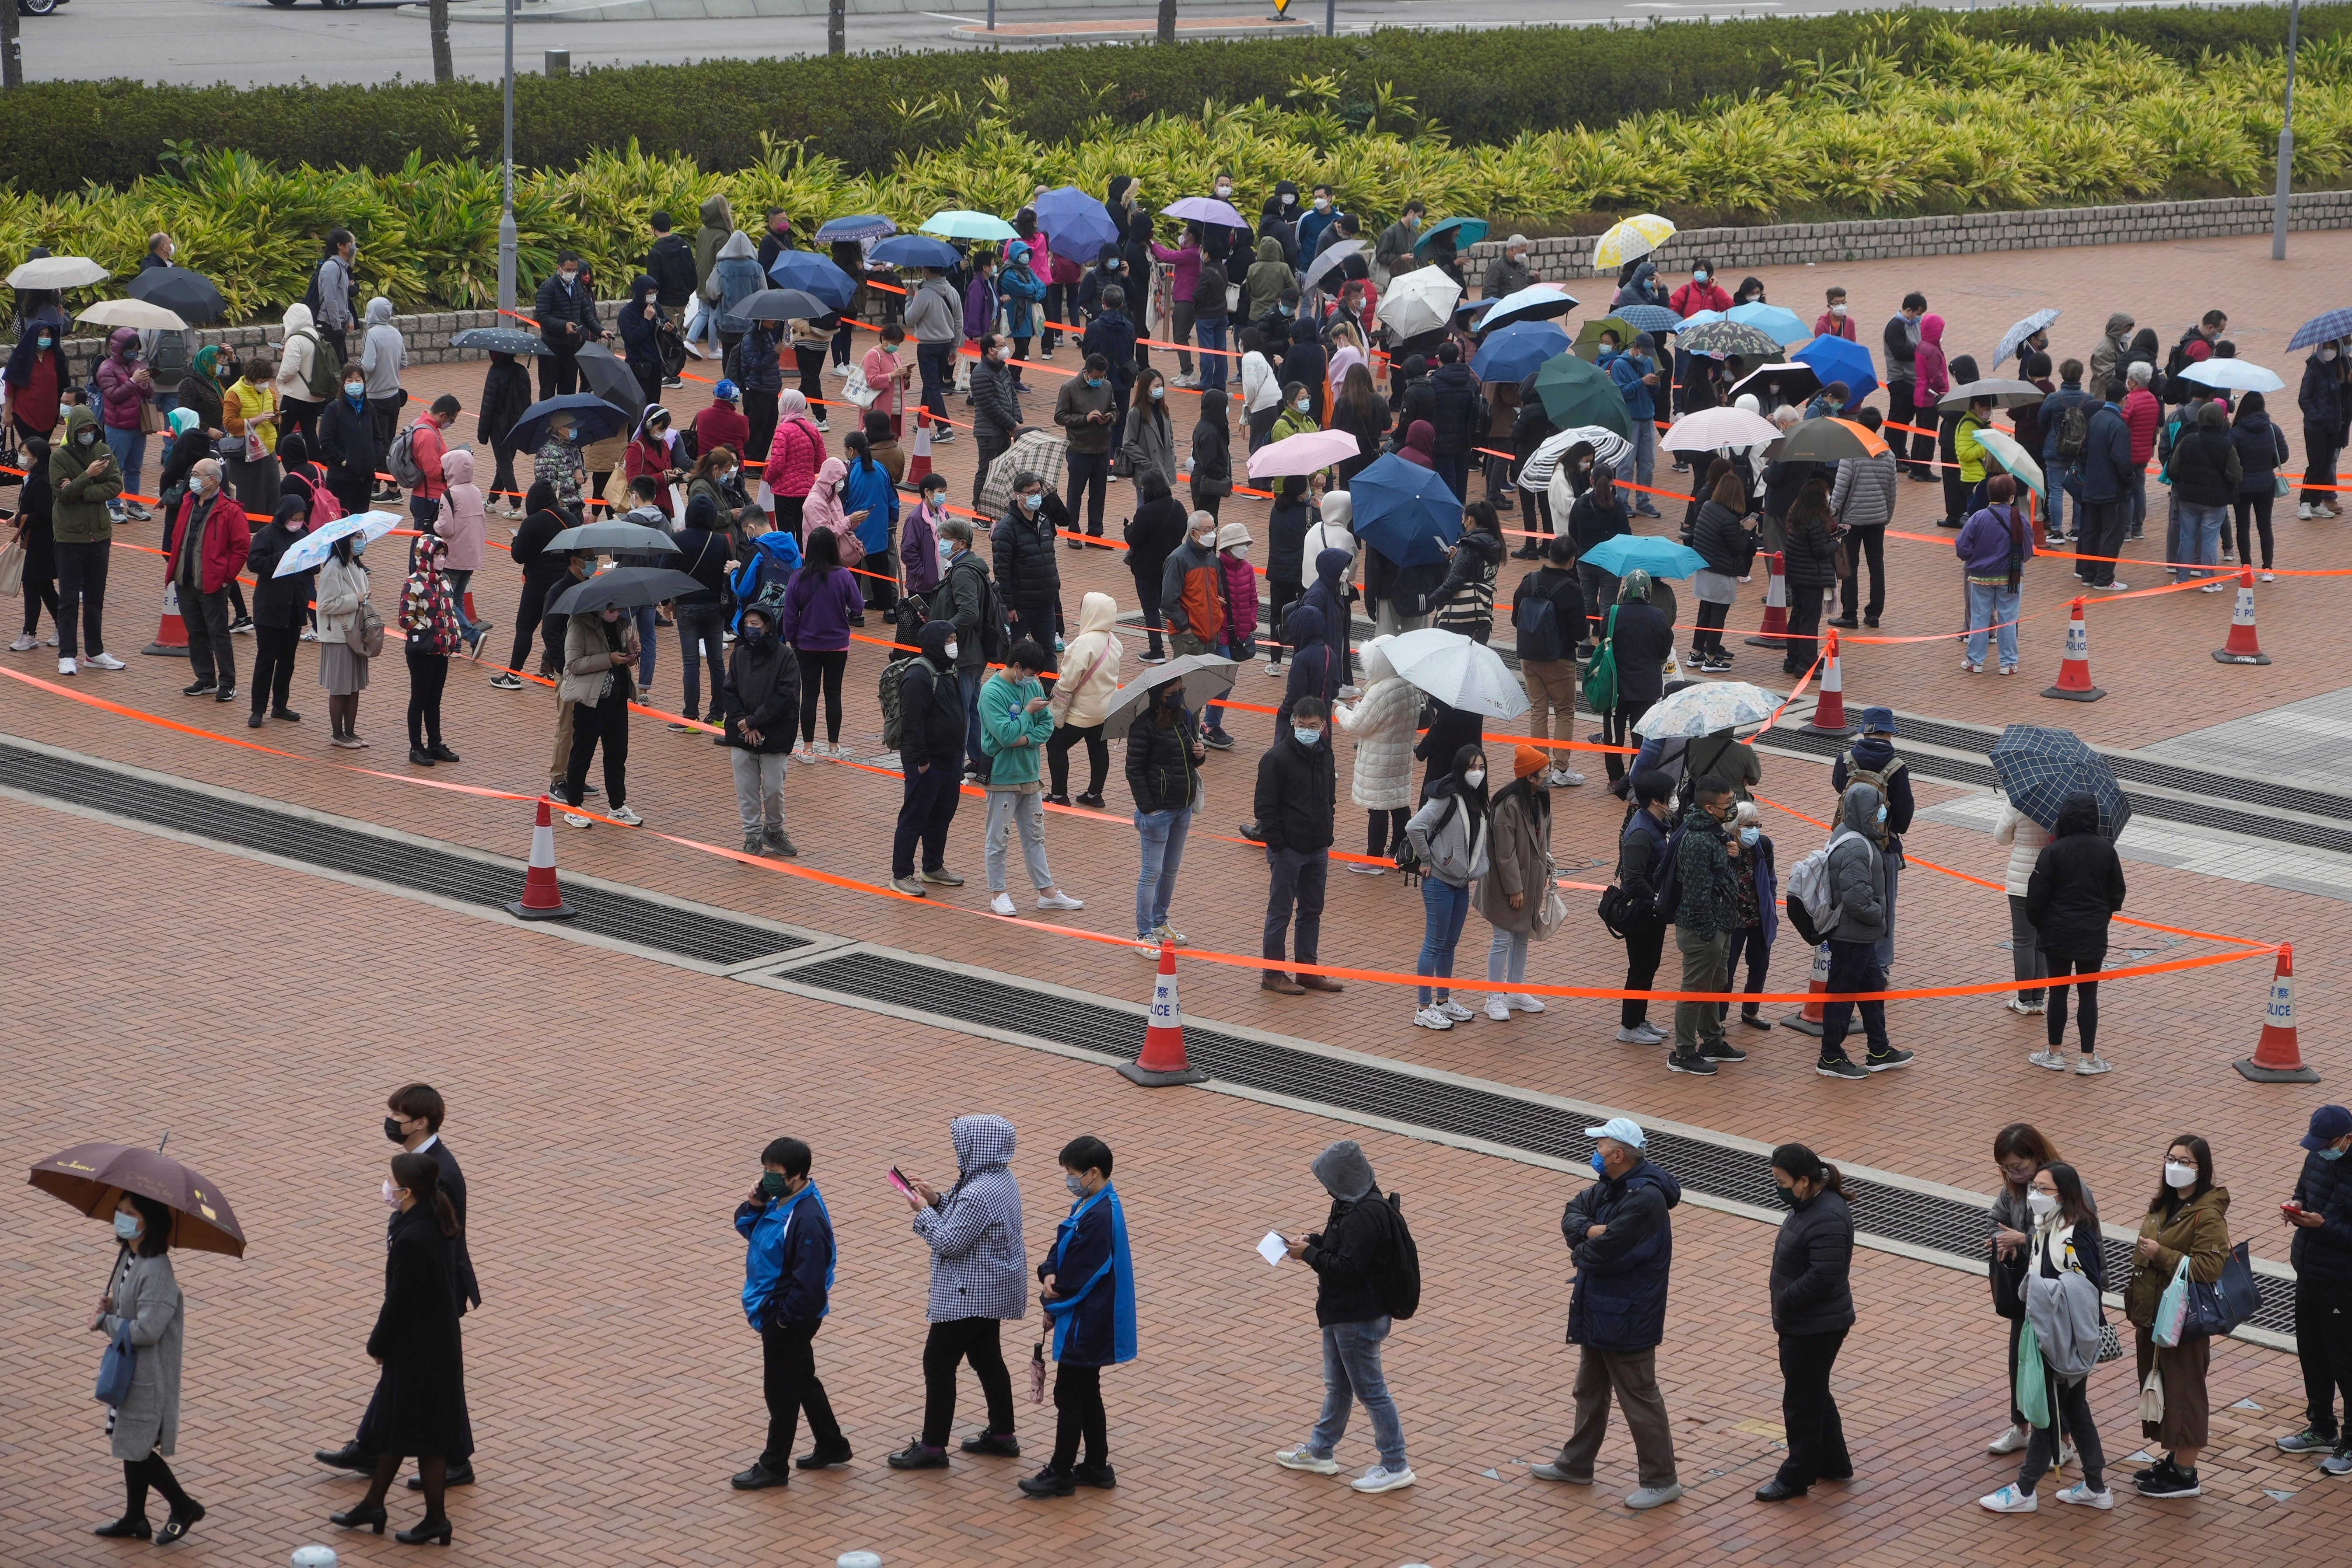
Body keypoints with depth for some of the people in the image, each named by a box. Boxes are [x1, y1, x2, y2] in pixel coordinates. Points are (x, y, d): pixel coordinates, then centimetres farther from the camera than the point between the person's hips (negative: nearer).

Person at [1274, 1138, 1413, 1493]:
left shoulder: (1367, 1216, -28)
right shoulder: (1353, 1205, 4)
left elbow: (1348, 1267, -29)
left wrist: (1308, 1254, -19)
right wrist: (1315, 1241, 3)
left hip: (1359, 1319, -11)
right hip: (1342, 1313, 11)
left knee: (1370, 1390, 0)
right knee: (1337, 1385, 23)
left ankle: (1395, 1467, 10)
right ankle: (1320, 1452, 37)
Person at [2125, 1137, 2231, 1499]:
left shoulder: (2208, 1215, -19)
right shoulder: (2163, 1205, 7)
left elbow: (2210, 1268, -27)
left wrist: (2160, 1255, -25)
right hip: (2151, 1314, 9)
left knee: (2183, 1392, 1)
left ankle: (2186, 1475, 11)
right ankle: (2173, 1459, 31)